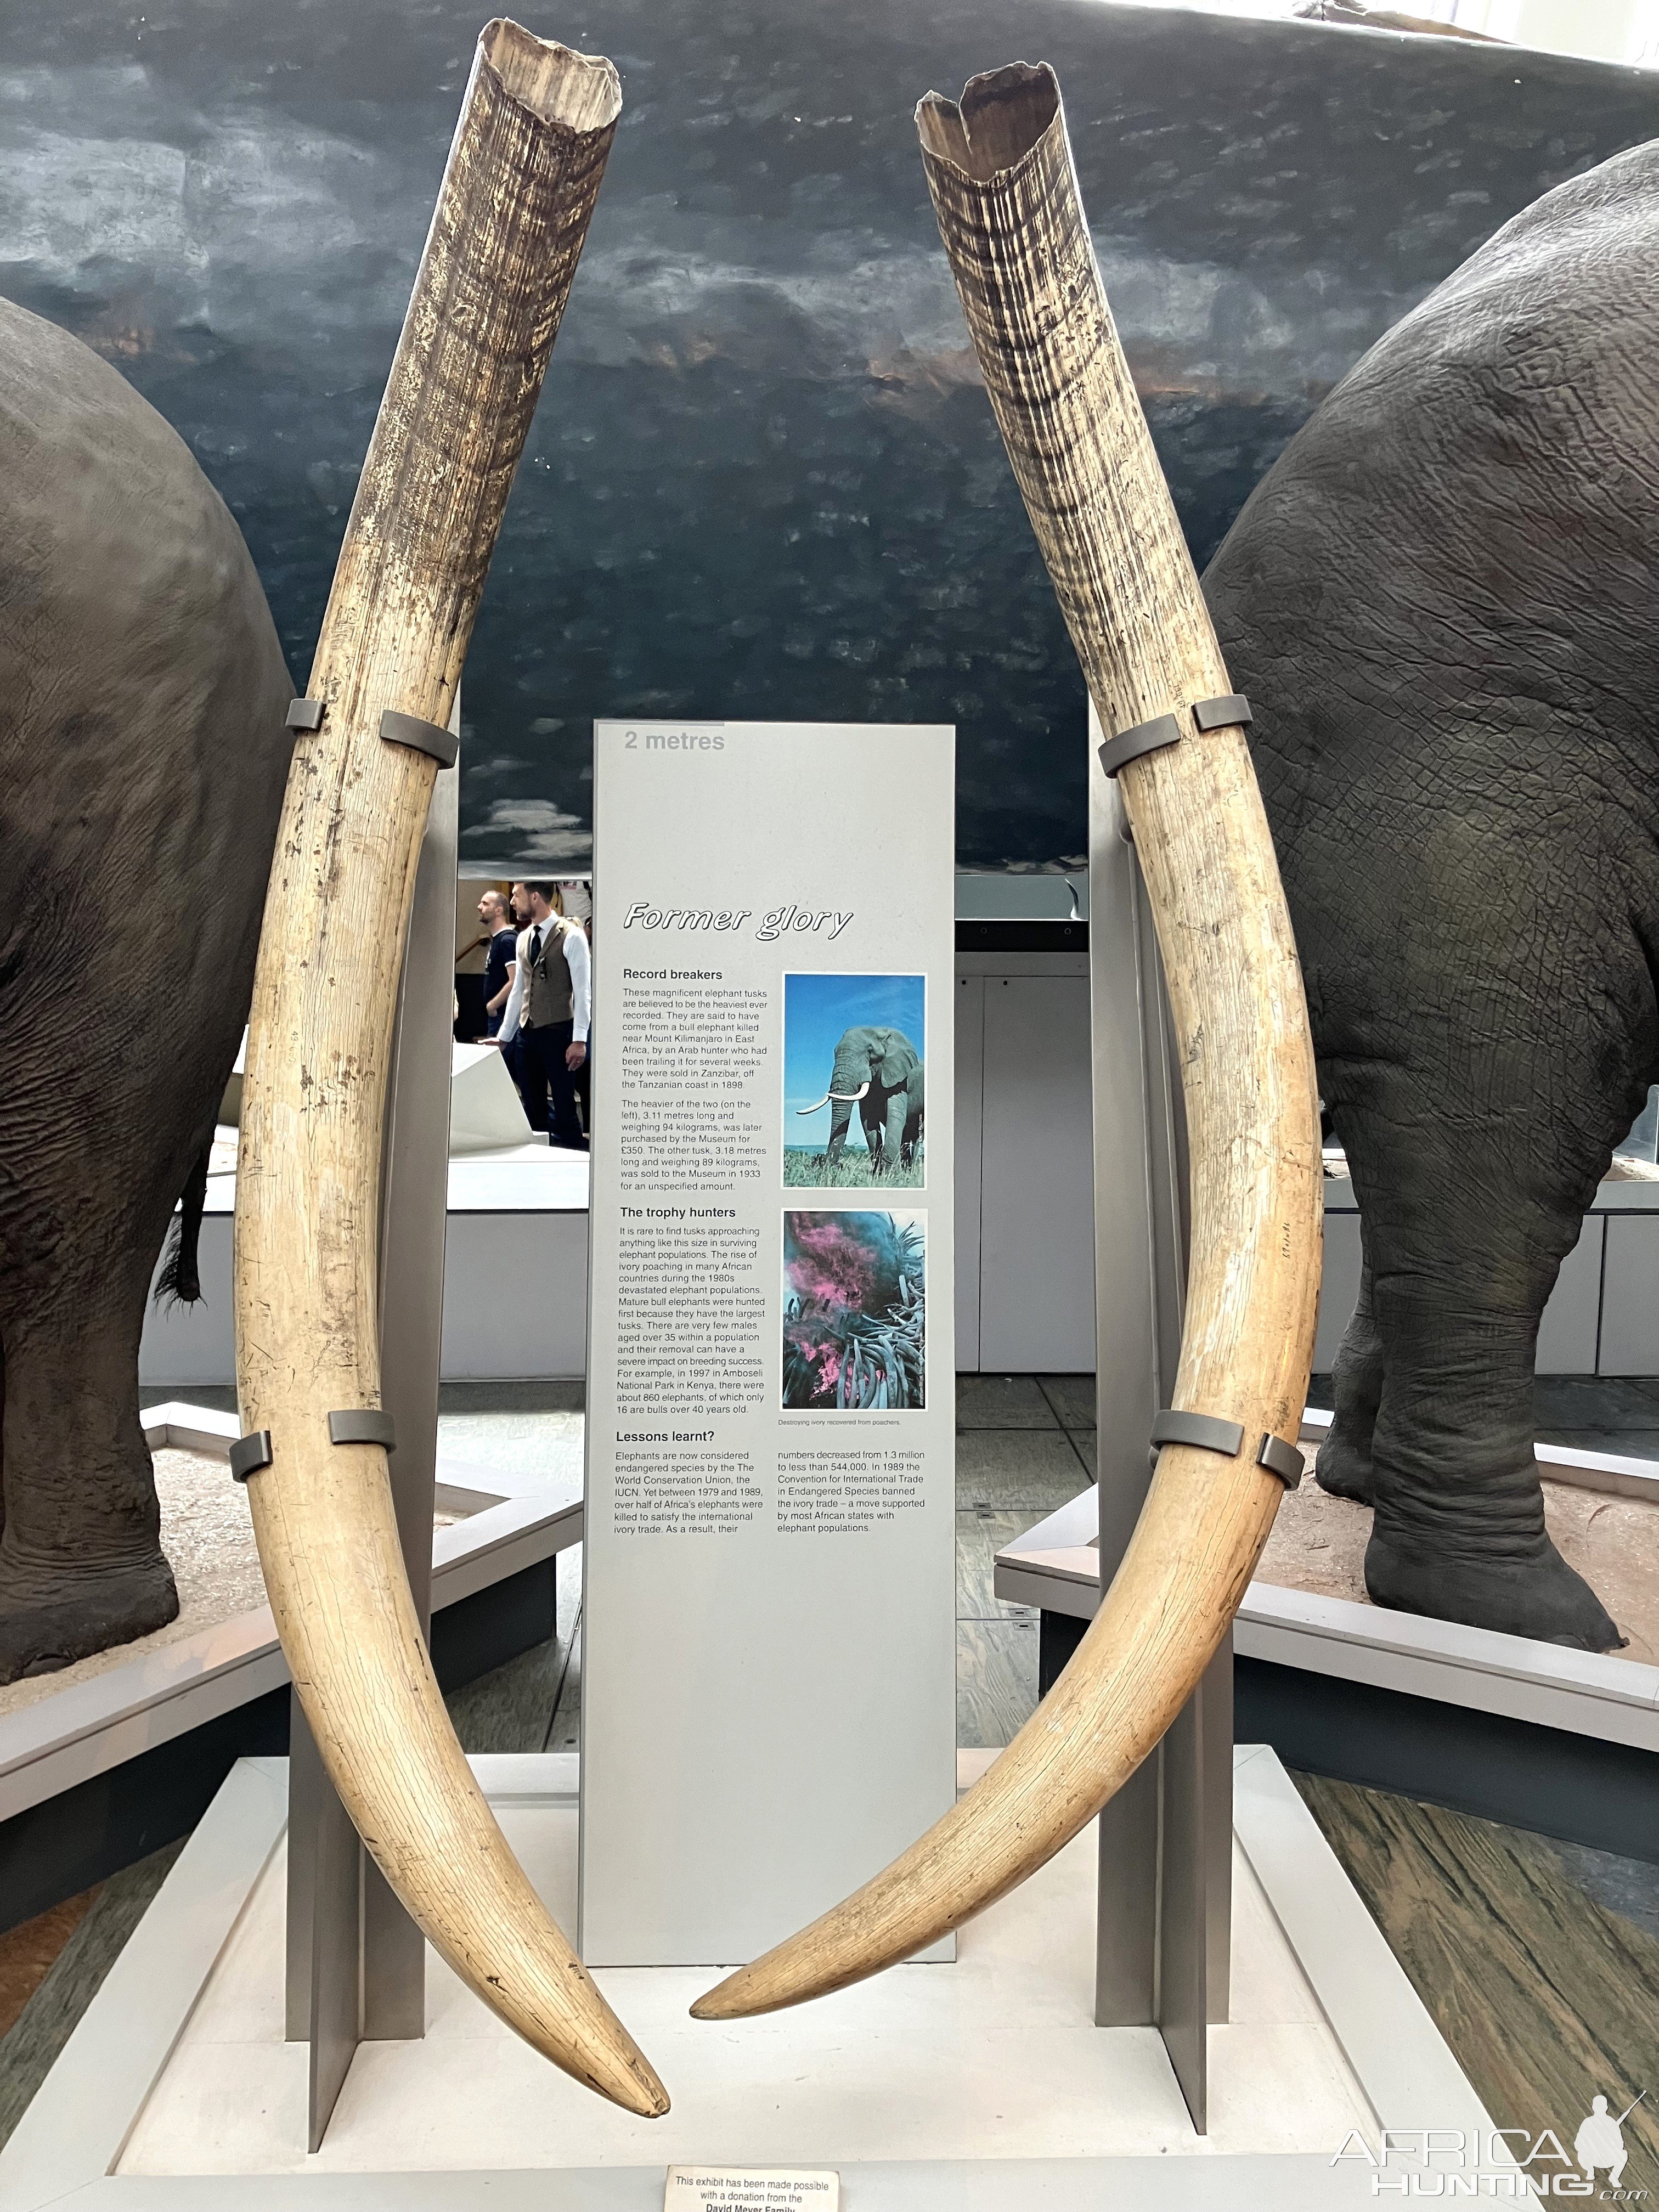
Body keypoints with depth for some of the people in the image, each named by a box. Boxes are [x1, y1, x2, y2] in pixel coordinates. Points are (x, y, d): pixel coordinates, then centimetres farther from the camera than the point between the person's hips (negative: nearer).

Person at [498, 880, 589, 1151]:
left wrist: (579, 1040, -16)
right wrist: (504, 1037, 18)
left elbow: (583, 990, -10)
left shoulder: (571, 936, -8)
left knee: (563, 1108, -5)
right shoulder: (524, 938, 14)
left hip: (558, 1032, -7)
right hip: (527, 1032, 7)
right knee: (533, 1109, 11)